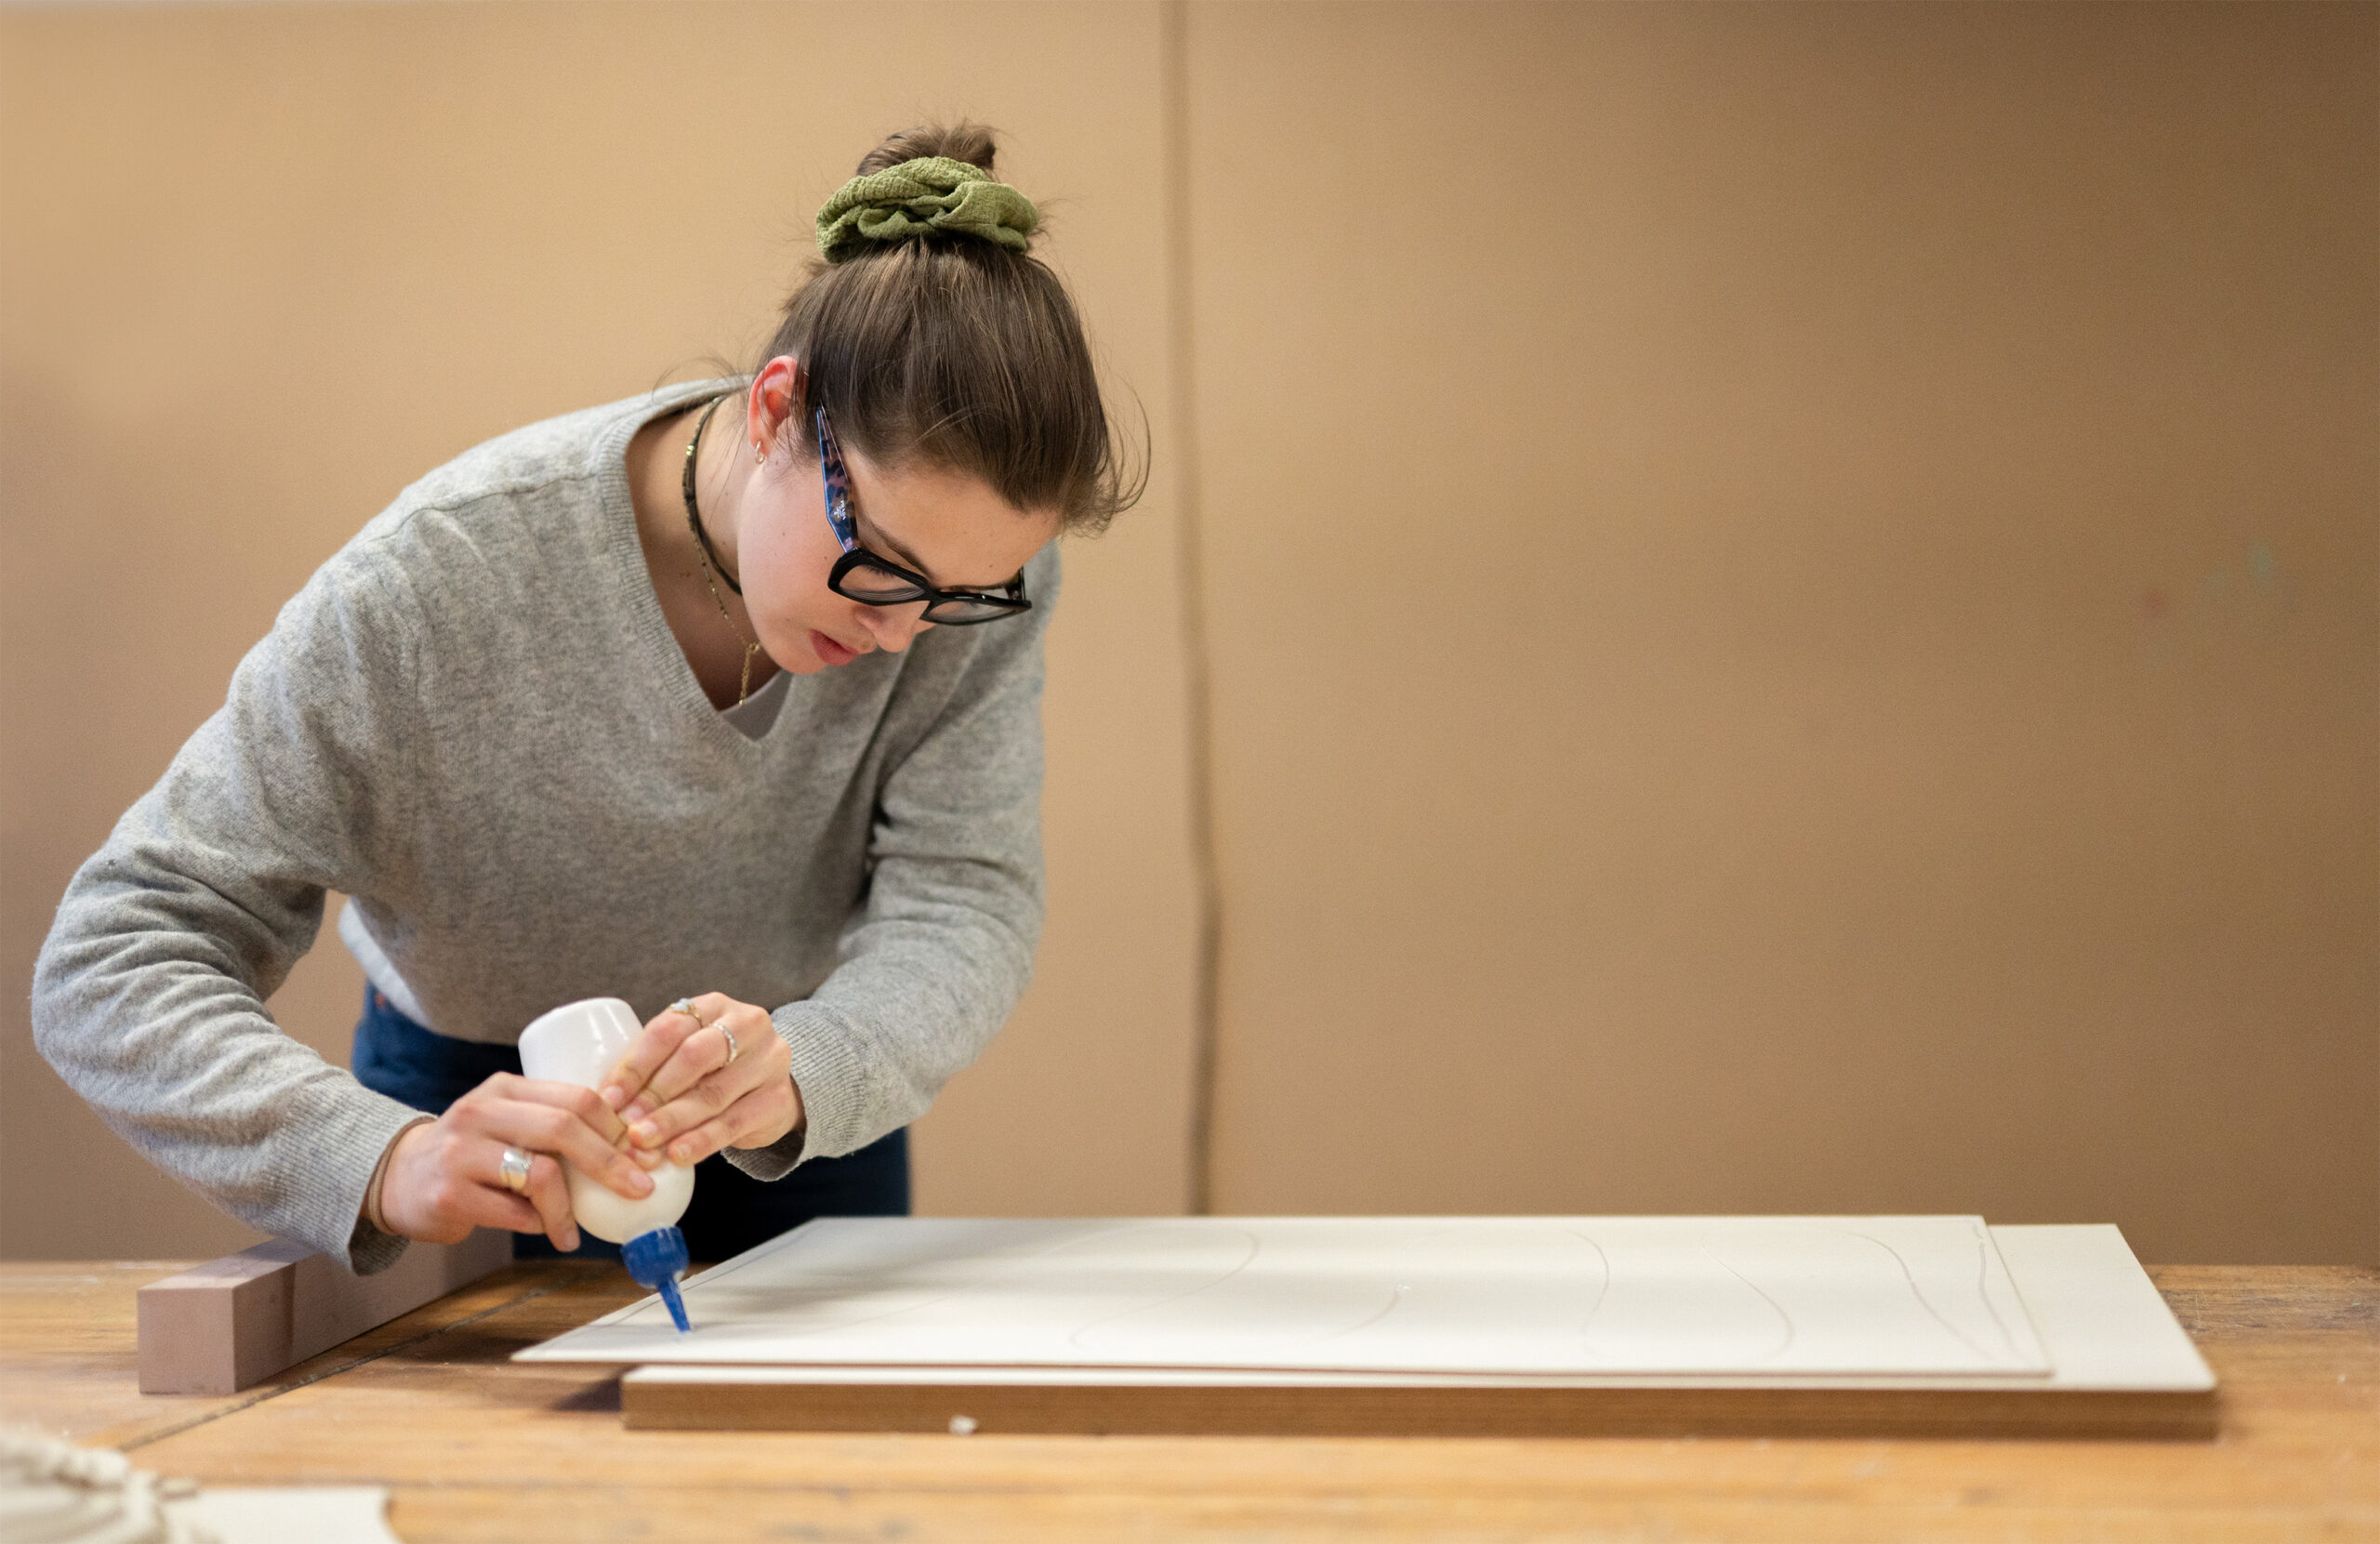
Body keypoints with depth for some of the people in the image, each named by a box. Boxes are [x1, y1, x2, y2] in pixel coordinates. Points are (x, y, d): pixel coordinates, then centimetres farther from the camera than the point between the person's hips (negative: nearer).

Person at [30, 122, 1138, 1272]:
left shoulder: (978, 547, -25)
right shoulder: (443, 580, -33)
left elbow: (966, 903, -30)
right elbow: (111, 961, -33)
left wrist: (800, 1072, -54)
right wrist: (385, 1161, -52)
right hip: (478, 1091, -2)